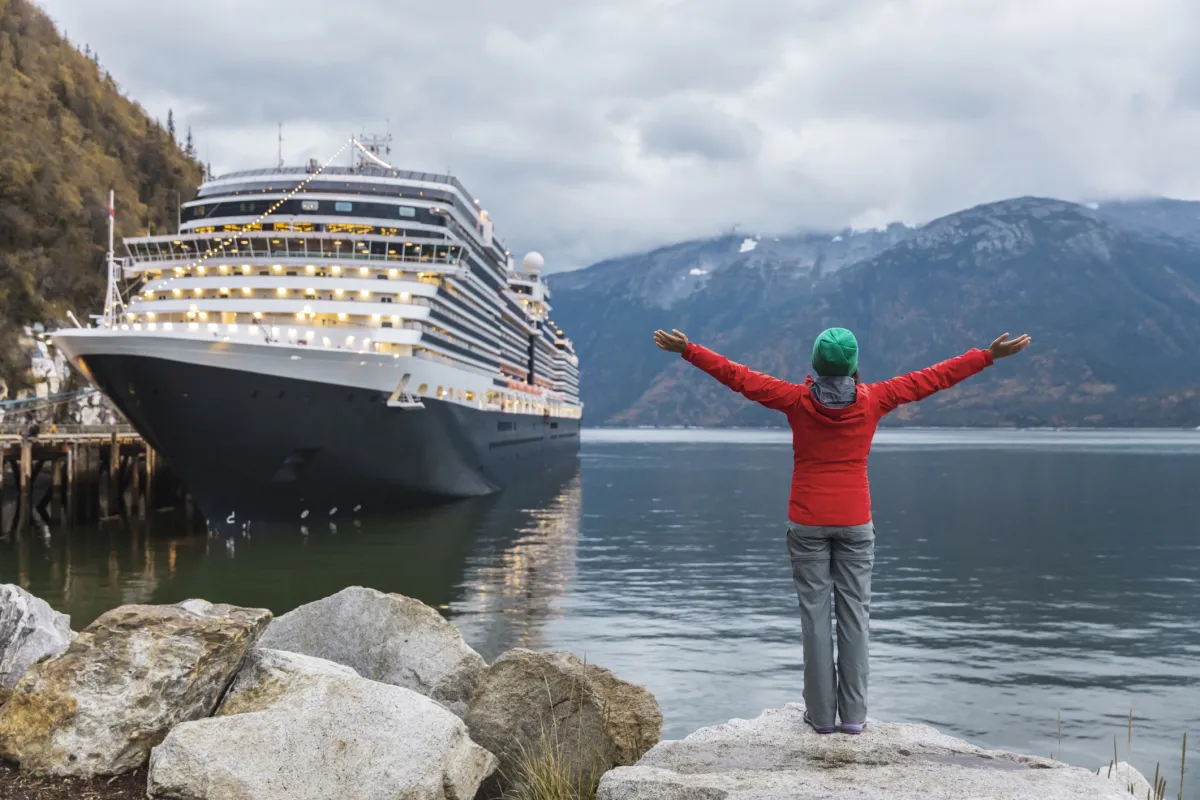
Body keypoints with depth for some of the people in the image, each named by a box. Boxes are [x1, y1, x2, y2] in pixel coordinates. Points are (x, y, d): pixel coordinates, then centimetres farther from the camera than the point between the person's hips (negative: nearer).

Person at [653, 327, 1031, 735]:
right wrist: (990, 355, 10)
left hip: (807, 523, -1)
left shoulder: (797, 400, -7)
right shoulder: (873, 400, -4)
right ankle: (853, 713, 6)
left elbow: (737, 376, -4)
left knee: (815, 613, 3)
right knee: (854, 614, 5)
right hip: (855, 521, 1)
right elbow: (933, 377, 2)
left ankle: (821, 713, 5)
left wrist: (687, 349, 2)